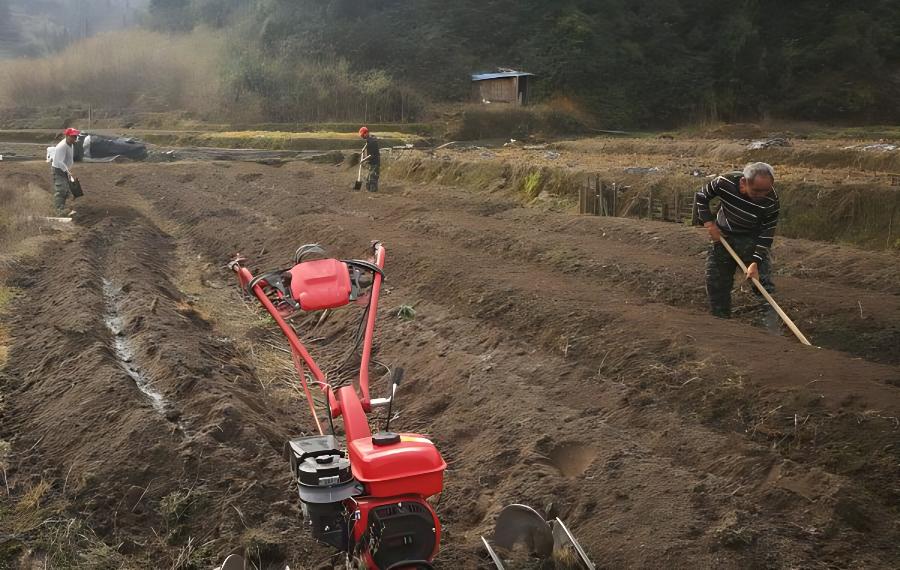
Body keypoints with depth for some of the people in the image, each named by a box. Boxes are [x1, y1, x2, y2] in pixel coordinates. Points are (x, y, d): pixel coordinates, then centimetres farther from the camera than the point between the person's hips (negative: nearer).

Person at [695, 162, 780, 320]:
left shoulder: (771, 201, -28)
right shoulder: (724, 182, -26)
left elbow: (767, 234, -20)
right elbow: (701, 197, -6)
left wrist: (755, 262, -29)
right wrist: (709, 223, -15)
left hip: (751, 240, -2)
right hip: (722, 236, 2)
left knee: (763, 280, -12)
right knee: (716, 283, 5)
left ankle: (771, 324, -6)